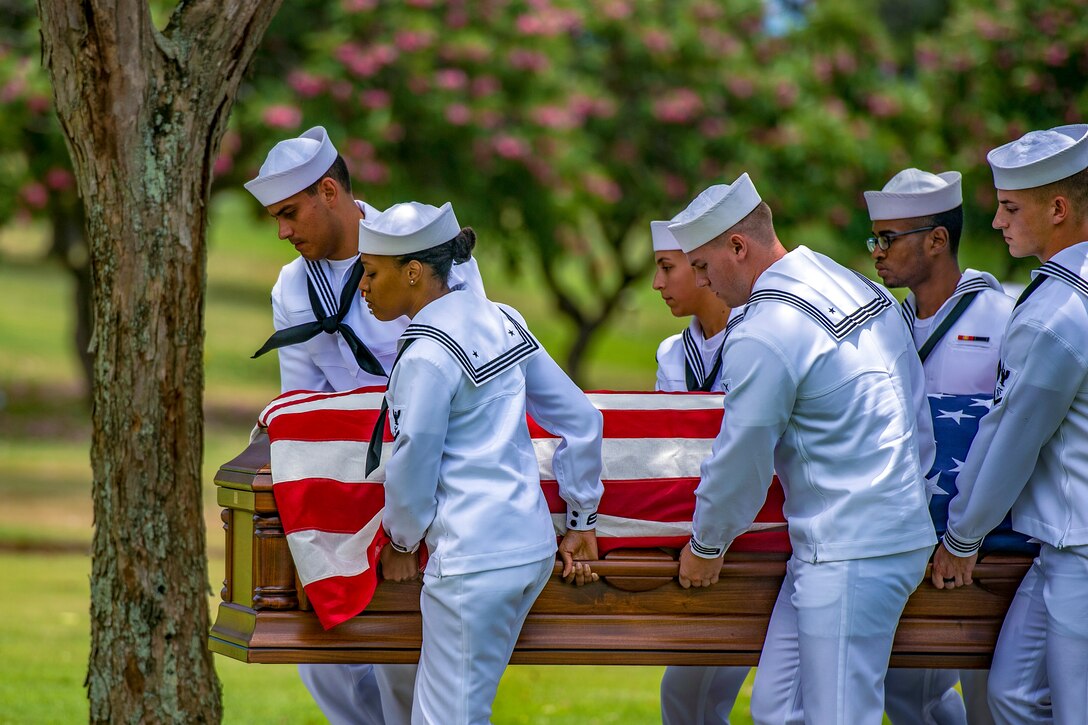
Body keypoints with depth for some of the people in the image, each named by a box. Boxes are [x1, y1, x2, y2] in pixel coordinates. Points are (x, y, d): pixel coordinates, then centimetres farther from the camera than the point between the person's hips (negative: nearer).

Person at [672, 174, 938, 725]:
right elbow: (920, 425, 19)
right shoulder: (860, 289, 12)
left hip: (849, 557, -10)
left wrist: (706, 546, 9)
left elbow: (742, 462, -7)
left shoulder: (764, 337, -16)